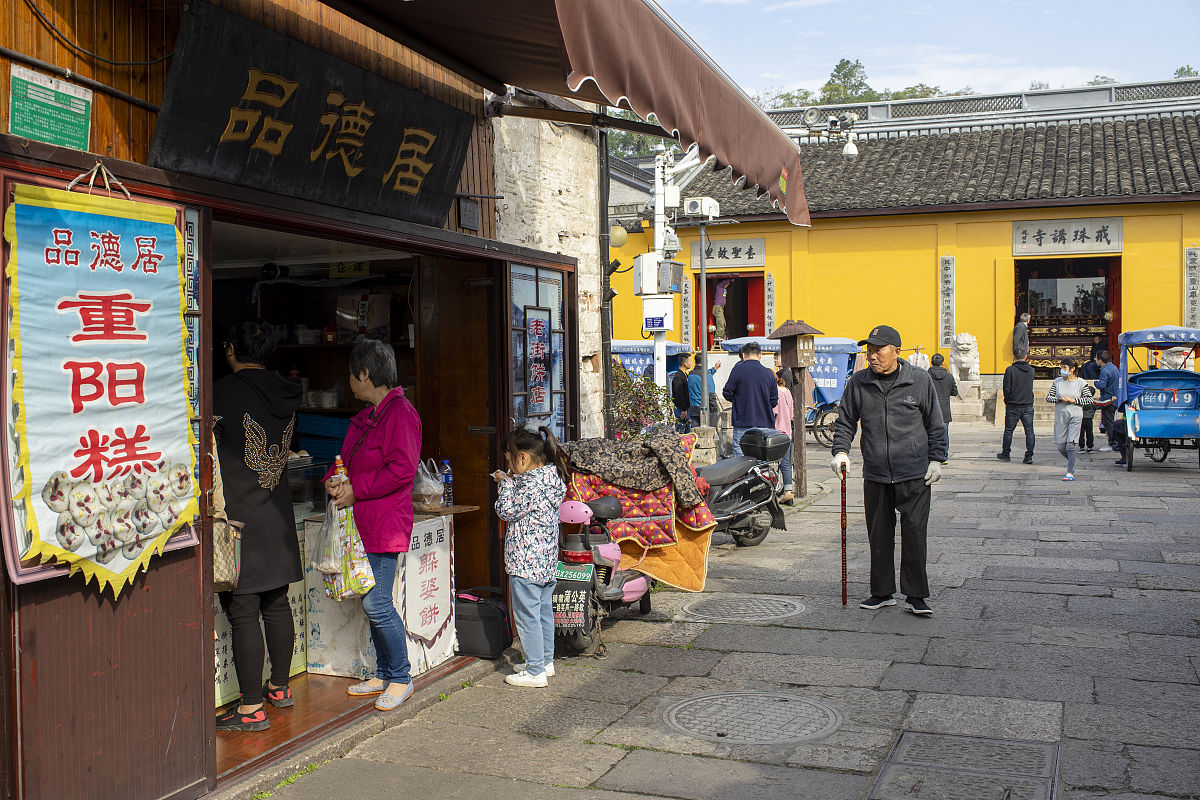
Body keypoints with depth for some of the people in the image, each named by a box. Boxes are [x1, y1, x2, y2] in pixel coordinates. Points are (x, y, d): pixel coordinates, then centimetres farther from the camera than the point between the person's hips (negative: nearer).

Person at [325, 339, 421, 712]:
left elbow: (402, 470, -22)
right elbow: (349, 459, 26)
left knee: (376, 604, -9)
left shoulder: (400, 413, -13)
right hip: (363, 525, 10)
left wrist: (355, 491, -17)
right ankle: (383, 674, 25)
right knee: (371, 602, 14)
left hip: (386, 525, -10)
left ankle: (400, 678, 5)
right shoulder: (366, 417, 19)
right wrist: (334, 481, 4)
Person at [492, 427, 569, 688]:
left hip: (526, 563, -10)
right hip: (547, 561, 10)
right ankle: (545, 661, 29)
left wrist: (506, 484, -4)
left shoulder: (532, 483, -21)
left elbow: (507, 511, -14)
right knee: (544, 610, 18)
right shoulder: (551, 475, 8)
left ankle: (535, 672, 5)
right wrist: (510, 482, 8)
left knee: (527, 615, -1)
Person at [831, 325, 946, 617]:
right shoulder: (858, 383, 3)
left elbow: (935, 424, 6)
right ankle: (882, 593, 22)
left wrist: (936, 459, 2)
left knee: (914, 533, -2)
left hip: (915, 474, -2)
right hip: (875, 474, 2)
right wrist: (840, 451, -4)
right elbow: (845, 421, 10)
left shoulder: (920, 380, -1)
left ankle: (916, 596, 9)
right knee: (879, 535, 9)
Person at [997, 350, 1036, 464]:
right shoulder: (1031, 370, 2)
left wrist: (1007, 401, 2)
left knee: (1008, 431, 10)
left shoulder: (1010, 370, -10)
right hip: (1028, 406, 3)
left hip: (1013, 406, -3)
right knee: (1029, 431, 4)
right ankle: (1029, 456, 0)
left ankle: (1005, 454, 20)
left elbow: (1006, 388, -10)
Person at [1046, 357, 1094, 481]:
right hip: (1060, 415, 3)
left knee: (1070, 444, -12)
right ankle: (1071, 462, 34)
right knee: (1060, 445, 5)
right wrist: (1059, 399, -11)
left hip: (1075, 416, -3)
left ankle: (1070, 472, -6)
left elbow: (1089, 399, 1)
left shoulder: (1081, 383, -2)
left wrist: (1074, 400, -11)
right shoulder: (1057, 382, 5)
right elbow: (1048, 397, 7)